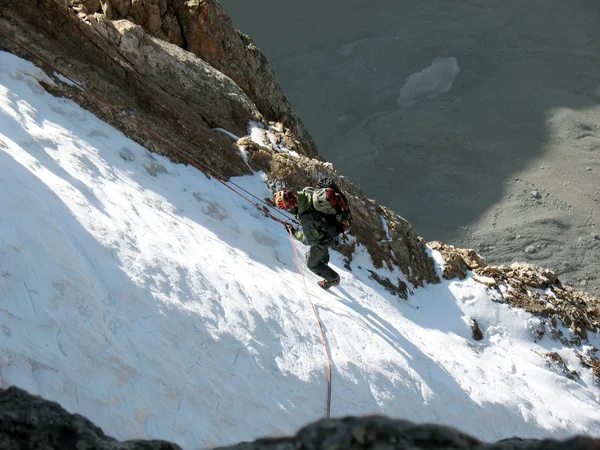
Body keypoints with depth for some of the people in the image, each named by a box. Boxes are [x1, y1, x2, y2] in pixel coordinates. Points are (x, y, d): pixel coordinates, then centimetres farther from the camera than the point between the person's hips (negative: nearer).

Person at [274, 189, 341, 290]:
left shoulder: (306, 218, -44)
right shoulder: (307, 191, -26)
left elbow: (311, 240, -27)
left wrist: (294, 232, -14)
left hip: (323, 240, -7)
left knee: (312, 264, 18)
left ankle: (333, 278, 38)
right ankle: (324, 260, 72)